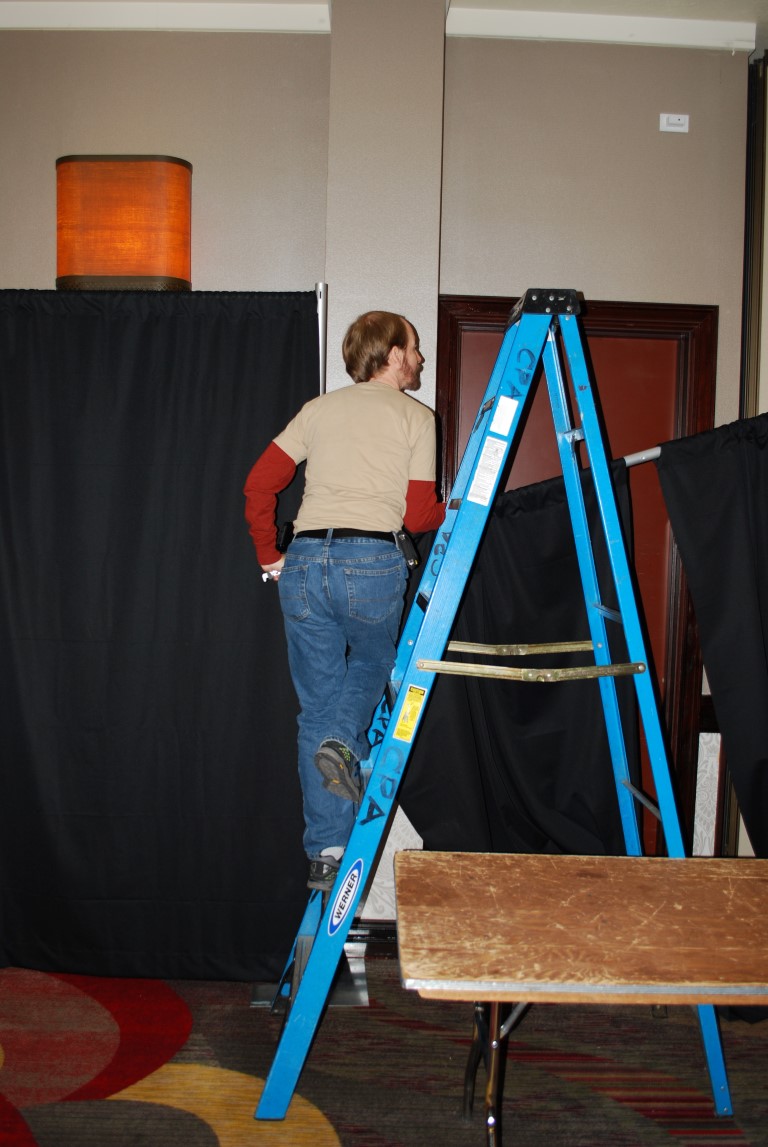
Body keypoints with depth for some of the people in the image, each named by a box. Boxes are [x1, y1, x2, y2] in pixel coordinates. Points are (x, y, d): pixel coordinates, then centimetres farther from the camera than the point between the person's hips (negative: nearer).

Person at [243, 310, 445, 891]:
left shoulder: (318, 409, 17)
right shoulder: (416, 416, 8)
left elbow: (259, 484, 9)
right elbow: (418, 517, 2)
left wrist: (269, 555, 19)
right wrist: (452, 510, 23)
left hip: (304, 561, 3)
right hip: (373, 561, -3)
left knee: (316, 708, 12)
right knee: (372, 663, 28)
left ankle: (326, 851, 13)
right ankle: (342, 741, -1)